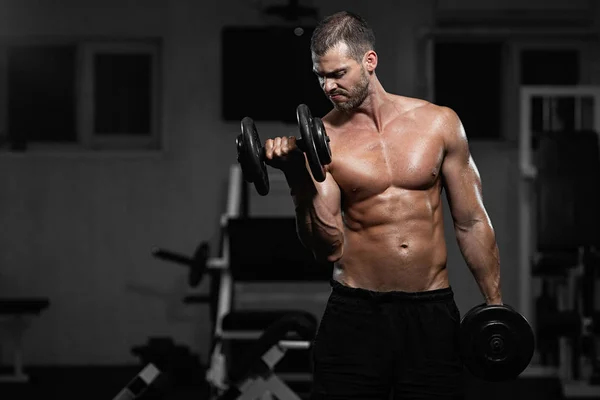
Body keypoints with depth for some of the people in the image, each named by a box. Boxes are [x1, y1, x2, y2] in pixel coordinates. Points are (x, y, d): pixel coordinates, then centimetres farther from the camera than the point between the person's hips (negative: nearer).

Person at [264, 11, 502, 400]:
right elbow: (330, 249, -7)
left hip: (432, 313, 1)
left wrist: (496, 307, 8)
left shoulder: (439, 122, 3)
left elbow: (472, 223, 9)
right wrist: (300, 180, -19)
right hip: (355, 314, -1)